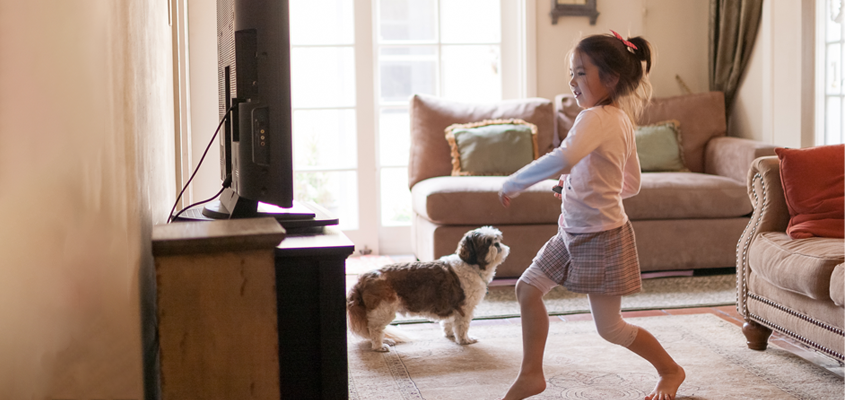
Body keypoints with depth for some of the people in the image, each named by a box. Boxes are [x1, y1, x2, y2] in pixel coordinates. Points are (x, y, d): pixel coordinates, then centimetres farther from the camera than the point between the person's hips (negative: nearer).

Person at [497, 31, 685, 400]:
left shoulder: (596, 118, -24)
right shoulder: (623, 118, 5)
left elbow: (563, 159, -45)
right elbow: (631, 185, 14)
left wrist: (513, 184, -33)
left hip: (602, 238, -9)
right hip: (574, 232, 10)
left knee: (610, 329, 5)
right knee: (528, 288, 8)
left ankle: (671, 370, 28)